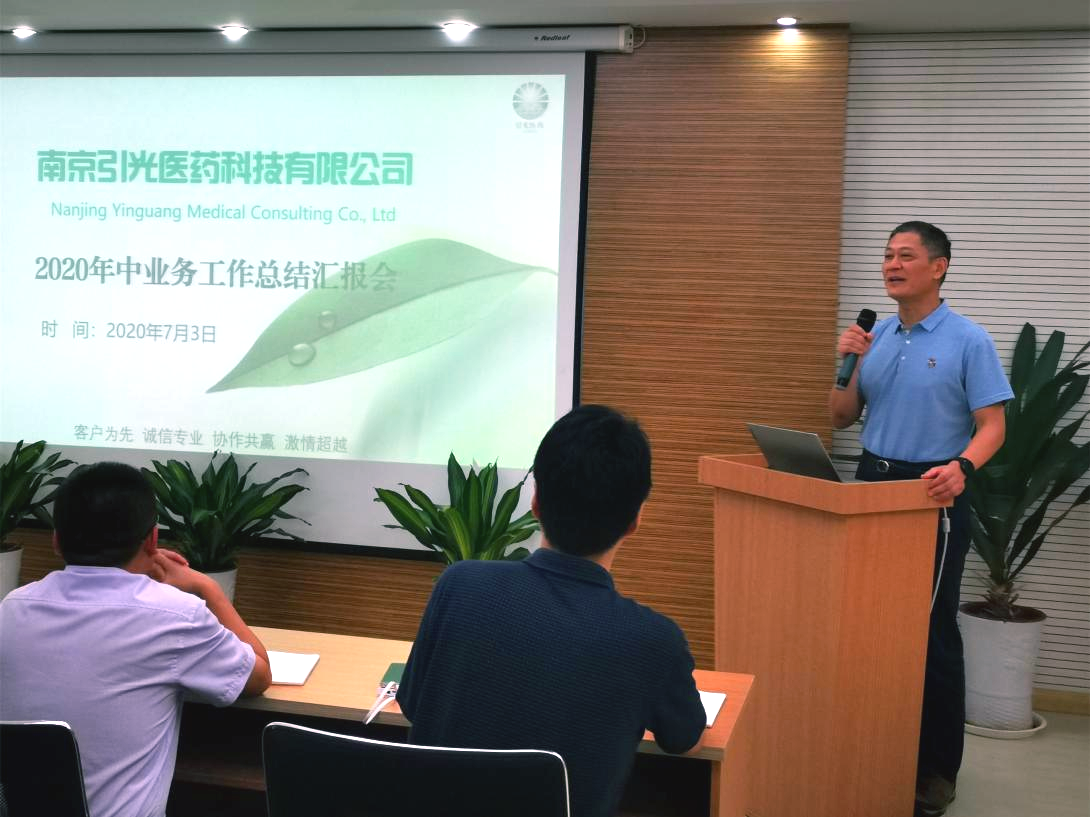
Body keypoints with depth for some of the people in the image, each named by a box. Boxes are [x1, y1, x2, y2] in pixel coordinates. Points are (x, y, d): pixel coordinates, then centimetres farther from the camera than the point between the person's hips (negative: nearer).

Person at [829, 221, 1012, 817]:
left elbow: (992, 425, -12)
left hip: (931, 494, -5)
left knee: (932, 630, -2)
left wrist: (962, 466, -31)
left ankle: (937, 768, 10)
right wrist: (848, 364, -4)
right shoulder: (875, 337, 10)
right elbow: (841, 419, 13)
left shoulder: (968, 341, -6)